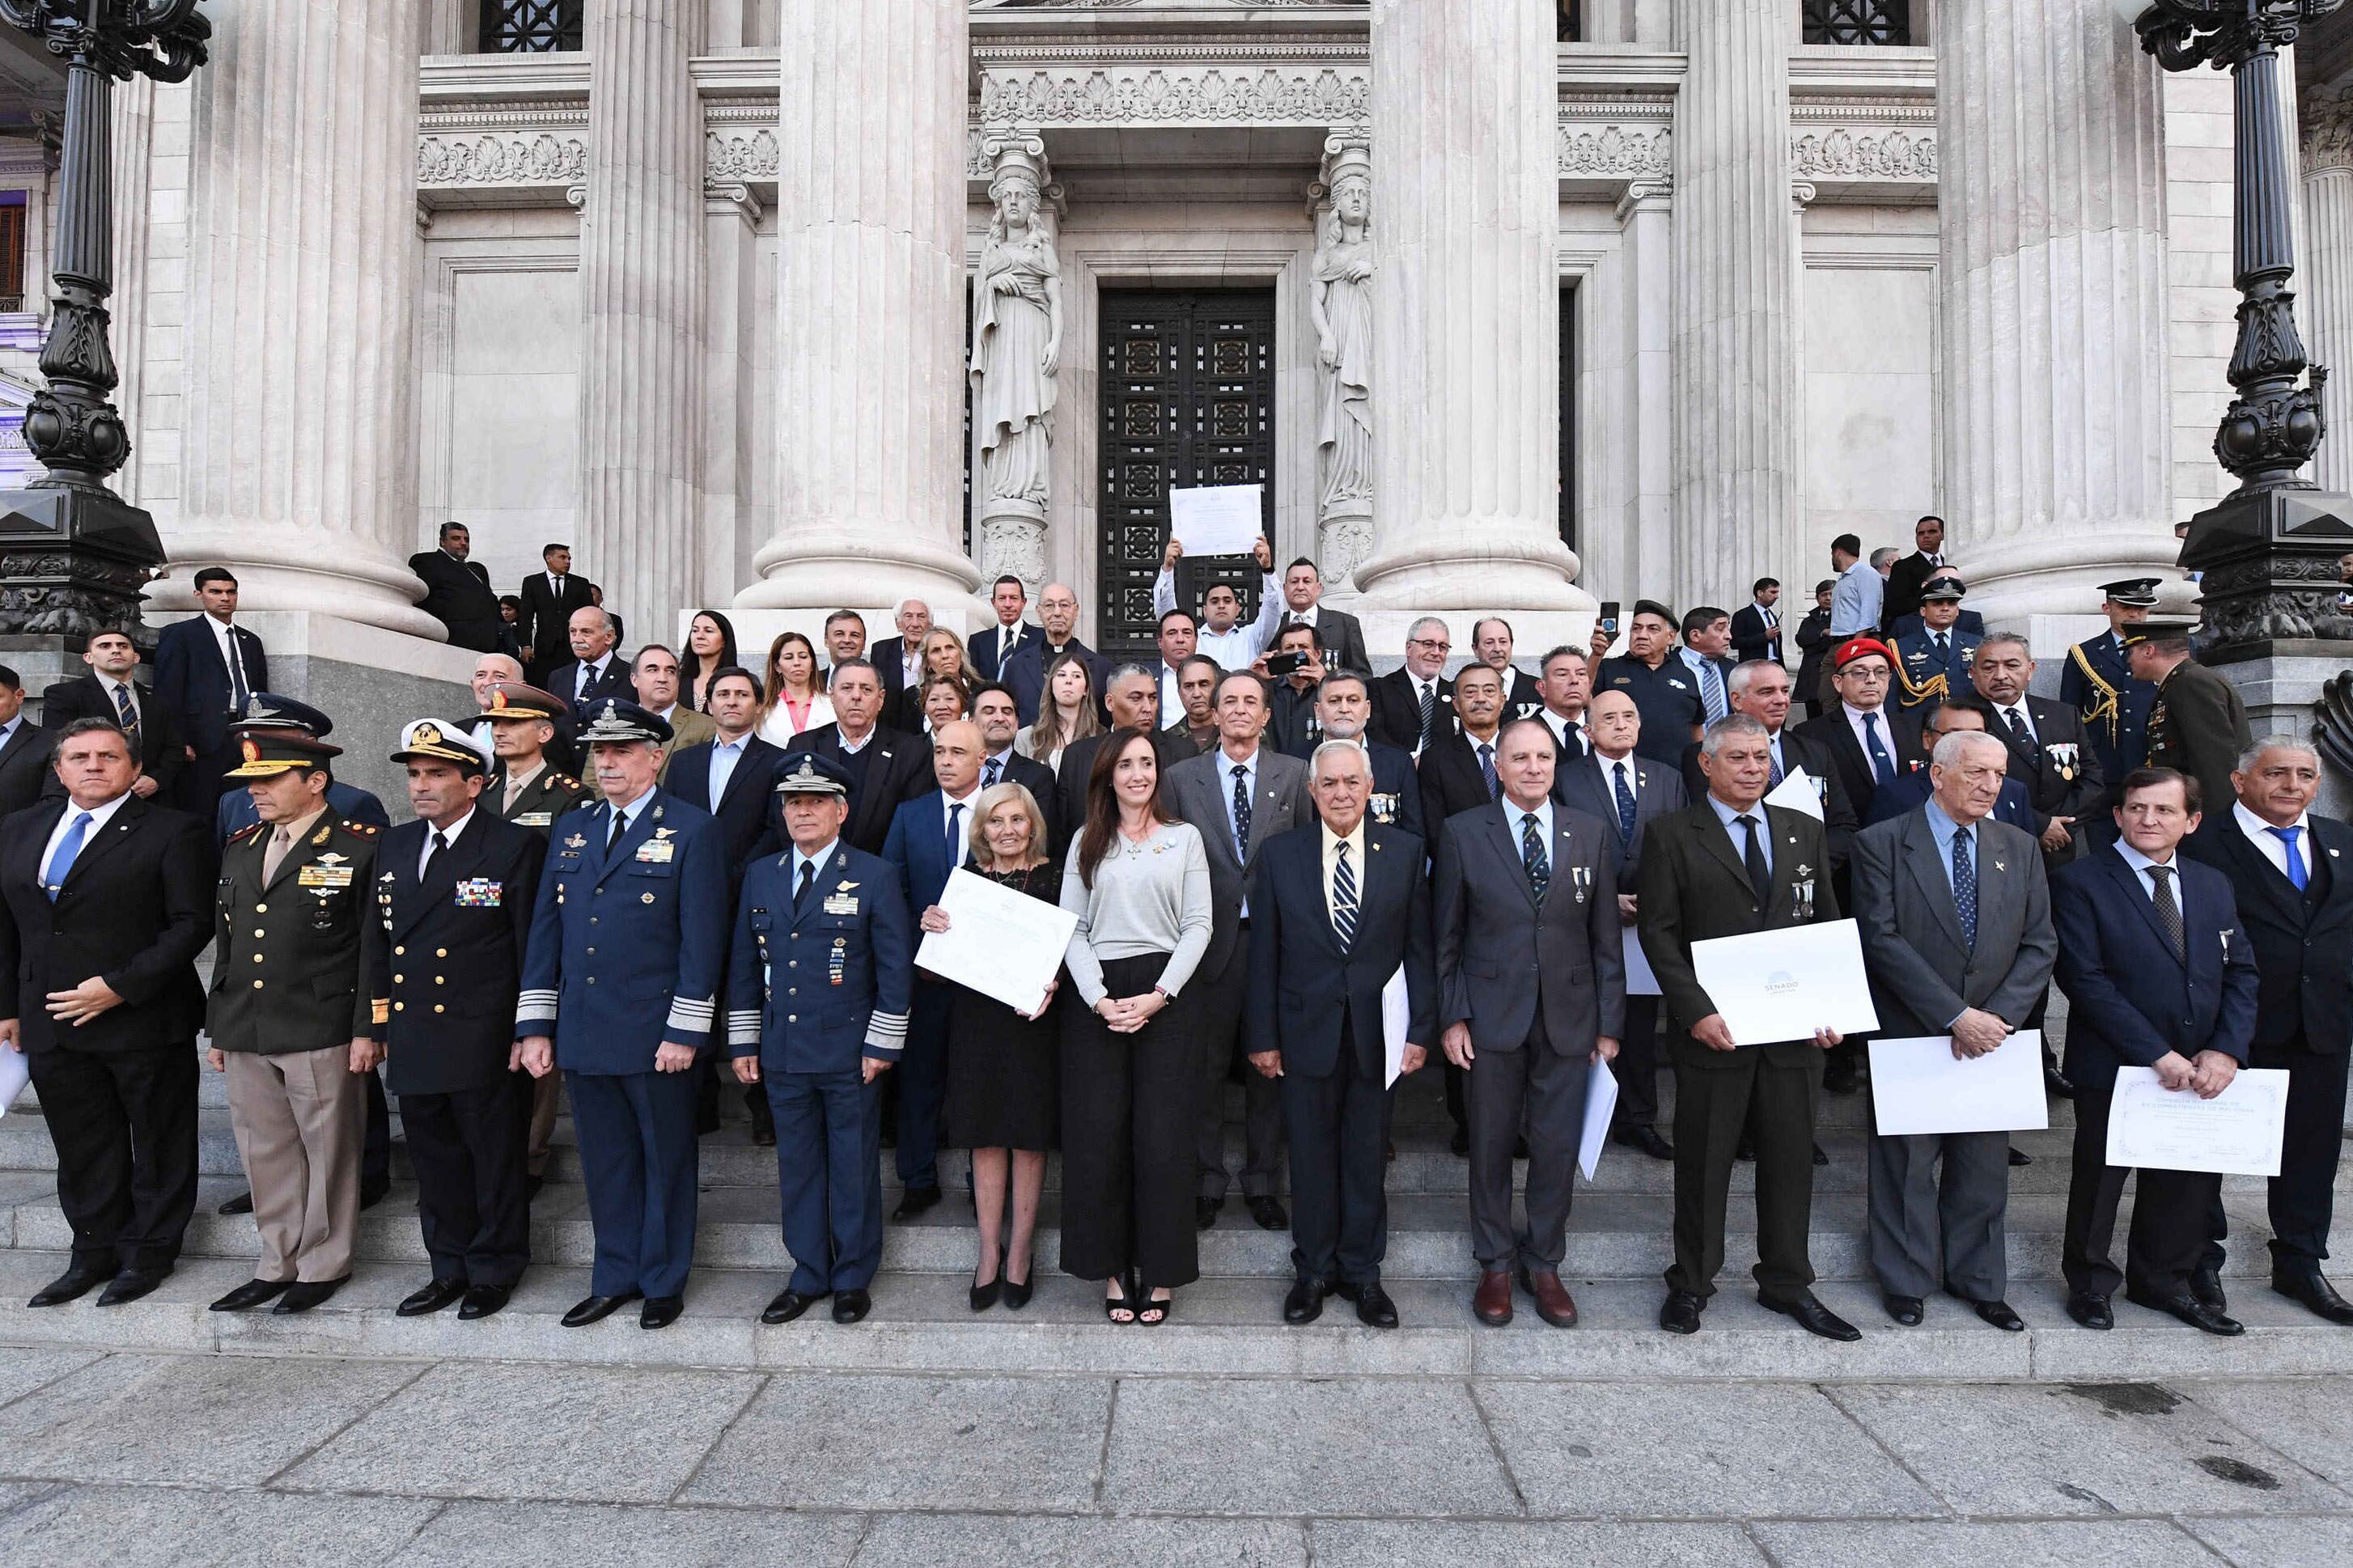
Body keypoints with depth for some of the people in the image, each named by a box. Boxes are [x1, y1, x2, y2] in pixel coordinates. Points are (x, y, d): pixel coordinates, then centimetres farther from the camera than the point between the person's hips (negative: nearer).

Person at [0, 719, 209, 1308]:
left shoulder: (172, 832, -8)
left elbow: (191, 923, -13)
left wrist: (121, 987, -18)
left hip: (146, 1022, -5)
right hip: (52, 1024, 5)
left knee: (157, 1146, 8)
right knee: (81, 1148, 15)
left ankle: (149, 1253, 23)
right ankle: (95, 1252, 29)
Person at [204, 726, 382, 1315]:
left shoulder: (360, 847, -8)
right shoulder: (240, 848, 13)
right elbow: (226, 944, 17)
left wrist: (366, 1030, -13)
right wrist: (217, 1027, 15)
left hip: (323, 1034, -6)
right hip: (246, 1035, 7)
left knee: (328, 1150, 6)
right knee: (265, 1152, 15)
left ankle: (323, 1265, 20)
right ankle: (278, 1264, 28)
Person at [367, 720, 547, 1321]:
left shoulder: (515, 847, -9)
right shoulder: (395, 846, 11)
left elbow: (532, 948, -9)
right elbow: (376, 941, 16)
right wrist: (380, 1025, 12)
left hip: (483, 1041, -6)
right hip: (412, 1041, 6)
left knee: (495, 1161, 6)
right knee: (434, 1160, 16)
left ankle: (494, 1270, 22)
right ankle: (450, 1267, 31)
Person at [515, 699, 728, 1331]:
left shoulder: (691, 830, -6)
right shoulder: (570, 828, 11)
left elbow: (702, 939, -11)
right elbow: (545, 930, 10)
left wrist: (684, 1032, -14)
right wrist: (535, 1026, 5)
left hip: (655, 1036, -5)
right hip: (581, 1035, 5)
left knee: (666, 1161, 10)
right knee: (605, 1162, 16)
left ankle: (664, 1281, 26)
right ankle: (615, 1278, 32)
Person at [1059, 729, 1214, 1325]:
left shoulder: (1185, 838, 8)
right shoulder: (1087, 843, 11)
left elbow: (1198, 925, 1)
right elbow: (1071, 929, 5)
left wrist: (1158, 996, -10)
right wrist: (1099, 999, -9)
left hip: (1167, 997, -1)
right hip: (1096, 1000, 1)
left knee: (1164, 1137, -1)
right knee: (1099, 1136, 1)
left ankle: (1161, 1272, 15)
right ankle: (1112, 1269, 17)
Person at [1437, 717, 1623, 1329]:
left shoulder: (1589, 833, 2)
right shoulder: (1463, 833, -4)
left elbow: (1606, 938, 4)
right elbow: (1446, 936, -1)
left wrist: (1610, 1023, 3)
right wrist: (1452, 1017, -5)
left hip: (1568, 1019, 2)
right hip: (1492, 1018, -1)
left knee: (1558, 1147, 10)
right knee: (1491, 1145, 11)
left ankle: (1543, 1264, 31)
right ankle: (1495, 1265, 30)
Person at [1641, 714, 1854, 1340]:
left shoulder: (1806, 832, 11)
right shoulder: (1672, 836, -3)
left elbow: (1829, 925, 12)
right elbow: (1658, 931, -7)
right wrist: (1696, 1011, -16)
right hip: (1713, 1029, -3)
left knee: (1791, 1158, 13)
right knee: (1703, 1163, 7)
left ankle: (1787, 1283, 31)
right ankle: (1690, 1284, 23)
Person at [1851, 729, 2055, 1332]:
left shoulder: (2019, 848, 7)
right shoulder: (1881, 844, -8)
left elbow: (2040, 944, 3)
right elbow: (1882, 941, -14)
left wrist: (1996, 1017, -11)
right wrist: (1956, 1016, -18)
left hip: (1993, 1035, 4)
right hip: (1910, 1034, -4)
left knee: (1984, 1166, 14)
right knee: (1907, 1164, 8)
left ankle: (1979, 1281, 31)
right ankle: (1906, 1281, 24)